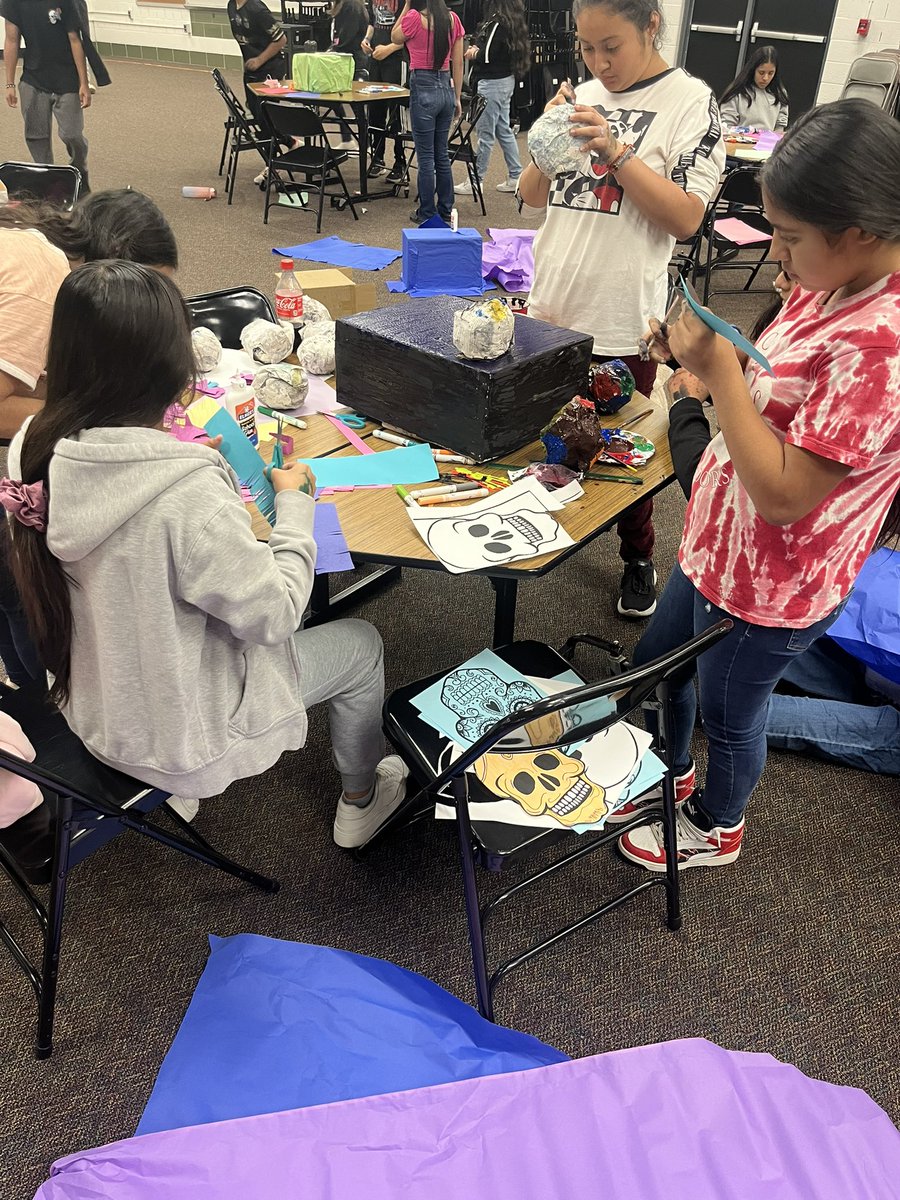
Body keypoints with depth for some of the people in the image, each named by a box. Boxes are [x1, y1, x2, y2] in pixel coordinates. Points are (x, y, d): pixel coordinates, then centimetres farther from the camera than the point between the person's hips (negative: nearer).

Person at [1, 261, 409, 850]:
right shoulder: (188, 496, -37)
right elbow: (274, 617, -24)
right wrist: (295, 504, -12)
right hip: (176, 736, -7)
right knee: (361, 644, 14)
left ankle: (186, 787, 44)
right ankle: (360, 801, 40)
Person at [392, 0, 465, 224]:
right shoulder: (452, 19, 3)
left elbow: (395, 38, 7)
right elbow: (458, 63, 7)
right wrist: (457, 98, 13)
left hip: (423, 88, -5)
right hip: (446, 88, 5)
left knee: (426, 157, 1)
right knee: (442, 154, 14)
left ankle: (427, 214, 7)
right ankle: (445, 212, 19)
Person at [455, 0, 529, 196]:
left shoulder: (498, 22, -17)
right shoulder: (512, 21, 10)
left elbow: (487, 56, -19)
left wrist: (472, 54, 0)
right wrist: (477, 49, 3)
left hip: (492, 82, -10)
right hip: (506, 79, 10)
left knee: (485, 132, -3)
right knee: (504, 129, 14)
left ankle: (475, 181, 3)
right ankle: (515, 177, 17)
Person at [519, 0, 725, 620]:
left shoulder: (690, 101, -6)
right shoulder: (583, 97, 7)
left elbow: (686, 218, -14)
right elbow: (533, 196, 11)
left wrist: (616, 151, -20)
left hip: (623, 317, -5)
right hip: (552, 305, 5)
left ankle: (638, 556, 26)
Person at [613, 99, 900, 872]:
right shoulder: (832, 287, -2)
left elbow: (782, 493, -31)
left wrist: (719, 368, -28)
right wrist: (710, 355, -9)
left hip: (770, 588, -9)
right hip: (721, 544, 9)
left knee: (730, 714, 17)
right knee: (655, 662, 27)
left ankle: (716, 827, 47)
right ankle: (672, 772, 55)